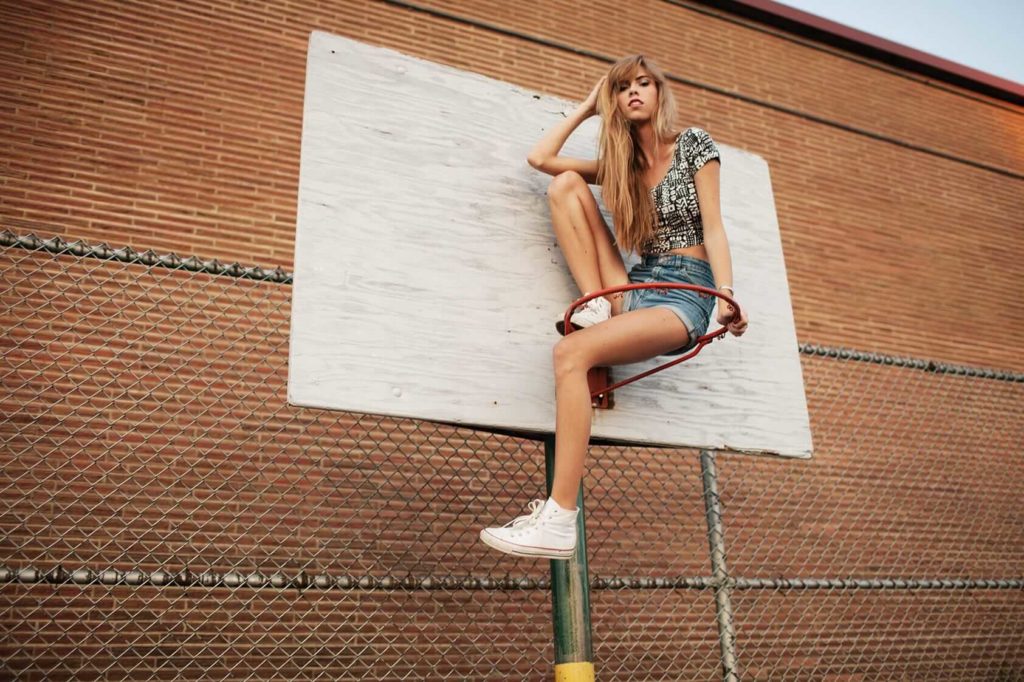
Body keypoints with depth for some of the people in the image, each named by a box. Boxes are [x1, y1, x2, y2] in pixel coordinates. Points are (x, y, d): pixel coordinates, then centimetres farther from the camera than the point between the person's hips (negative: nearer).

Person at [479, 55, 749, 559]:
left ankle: (560, 521, -37)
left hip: (686, 294, -6)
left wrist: (727, 297, -16)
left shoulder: (694, 144, 6)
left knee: (570, 352, -34)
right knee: (566, 184, -4)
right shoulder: (622, 164, 20)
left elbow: (713, 227, -3)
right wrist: (587, 107, 20)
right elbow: (539, 158, 16)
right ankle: (599, 309, -13)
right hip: (636, 288, 6)